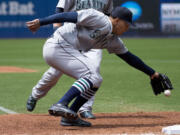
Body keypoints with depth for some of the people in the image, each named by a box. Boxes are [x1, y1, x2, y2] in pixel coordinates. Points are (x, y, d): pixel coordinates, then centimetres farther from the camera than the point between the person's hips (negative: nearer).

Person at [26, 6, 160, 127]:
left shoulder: (113, 41, 16)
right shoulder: (100, 20, -12)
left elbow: (129, 57, 25)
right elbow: (69, 16, -18)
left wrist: (152, 73, 28)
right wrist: (40, 22, -23)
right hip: (57, 47, -10)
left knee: (96, 81, 11)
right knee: (92, 76, -18)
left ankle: (70, 116, 7)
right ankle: (61, 105, -32)